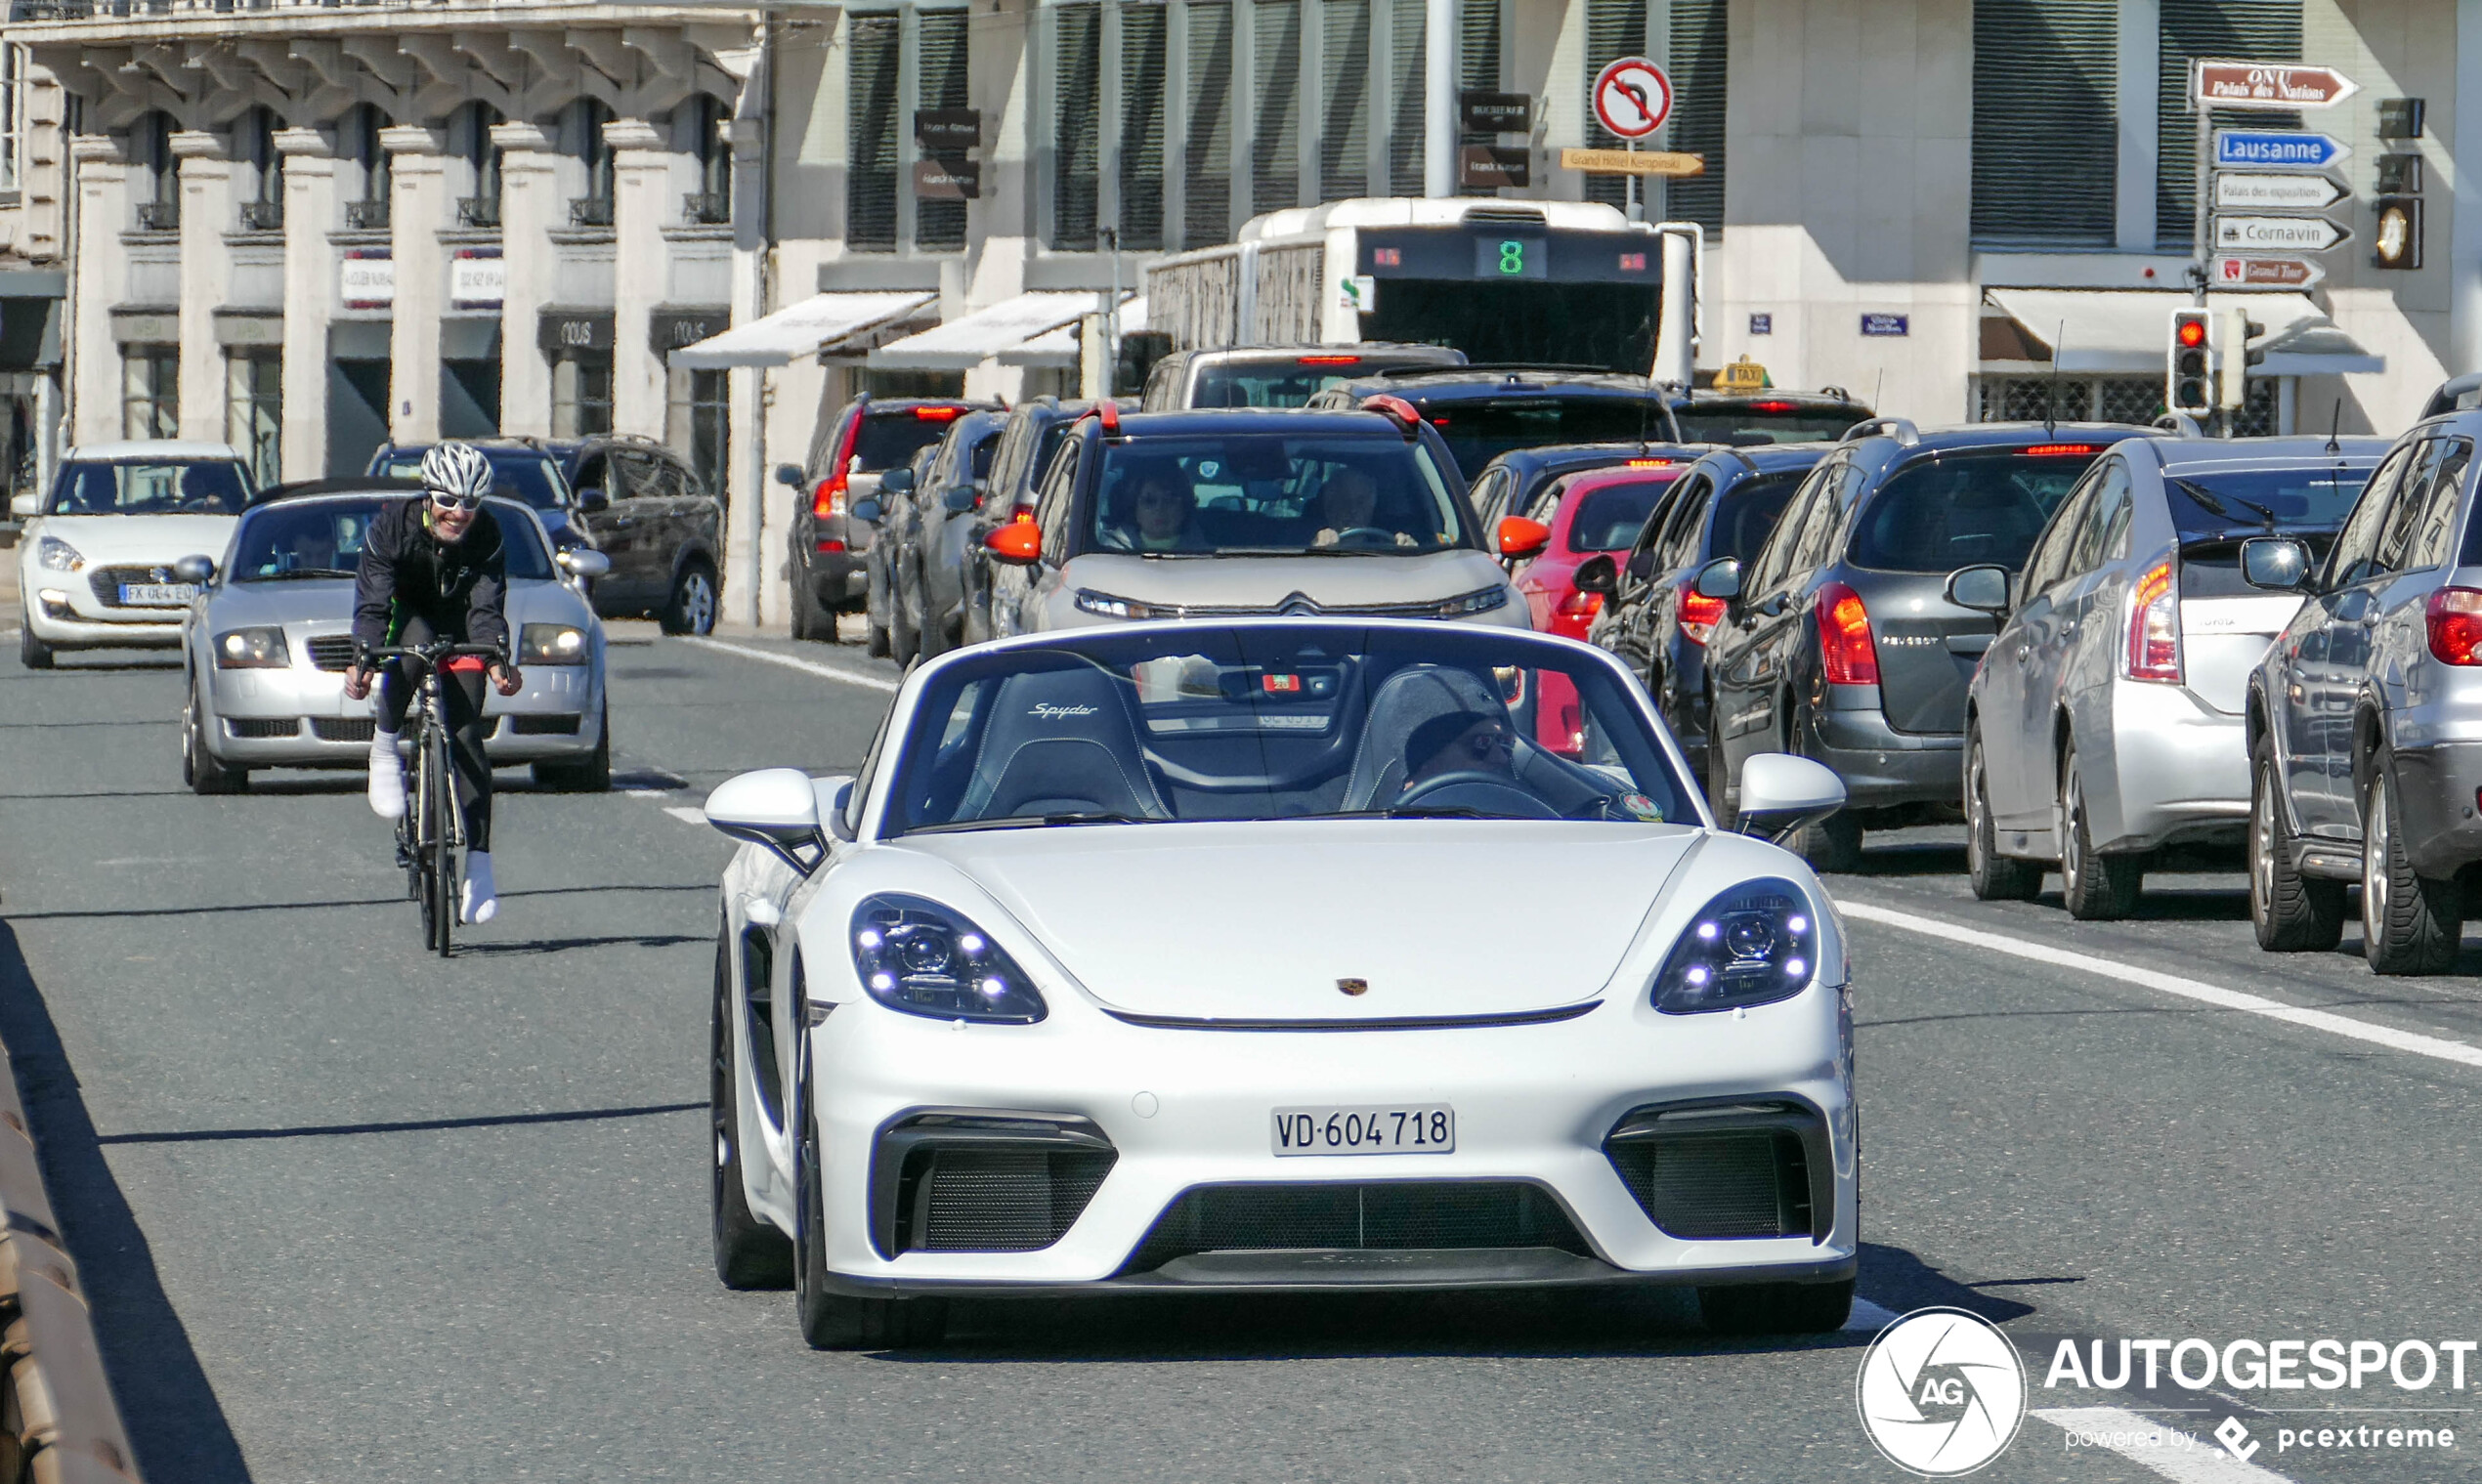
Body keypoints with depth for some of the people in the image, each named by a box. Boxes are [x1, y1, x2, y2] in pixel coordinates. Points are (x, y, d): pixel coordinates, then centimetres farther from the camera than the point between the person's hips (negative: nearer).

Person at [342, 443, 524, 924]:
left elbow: (488, 609, -24)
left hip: (458, 632, 1)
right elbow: (372, 605, -27)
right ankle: (385, 748, -22)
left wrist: (499, 661, -42)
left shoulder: (487, 538, -19)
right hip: (407, 615, -1)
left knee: (466, 736, -14)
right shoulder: (391, 527, -24)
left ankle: (479, 862, -13)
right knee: (415, 638, -38)